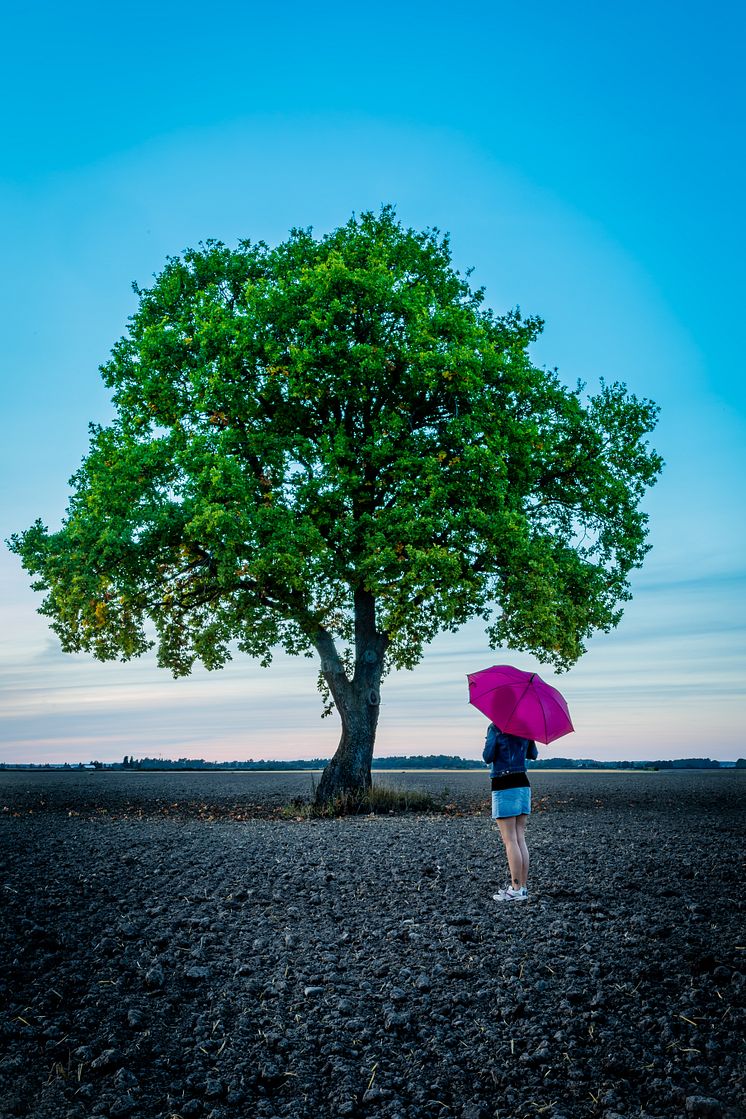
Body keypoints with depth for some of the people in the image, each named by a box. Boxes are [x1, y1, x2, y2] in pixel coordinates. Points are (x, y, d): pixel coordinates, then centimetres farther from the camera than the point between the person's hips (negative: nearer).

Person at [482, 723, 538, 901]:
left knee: (510, 841, -3)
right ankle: (522, 887, 11)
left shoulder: (495, 727, -10)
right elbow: (533, 754, 19)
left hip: (504, 787, -6)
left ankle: (516, 890, -2)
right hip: (523, 785, 6)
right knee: (520, 839, 10)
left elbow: (488, 758, -12)